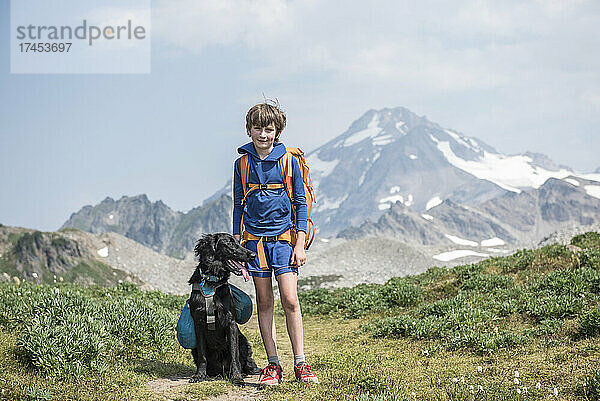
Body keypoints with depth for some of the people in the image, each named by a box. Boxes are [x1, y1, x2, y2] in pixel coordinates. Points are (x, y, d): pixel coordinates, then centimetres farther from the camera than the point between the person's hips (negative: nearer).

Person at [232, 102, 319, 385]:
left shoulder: (288, 160, 0)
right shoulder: (243, 163, 6)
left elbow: (300, 203, 2)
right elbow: (238, 205, 12)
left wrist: (300, 244, -4)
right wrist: (236, 246, 8)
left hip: (283, 237, -2)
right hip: (254, 239, 2)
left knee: (290, 300, -9)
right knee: (264, 303, 4)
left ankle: (300, 364, -1)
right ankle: (273, 365, 9)